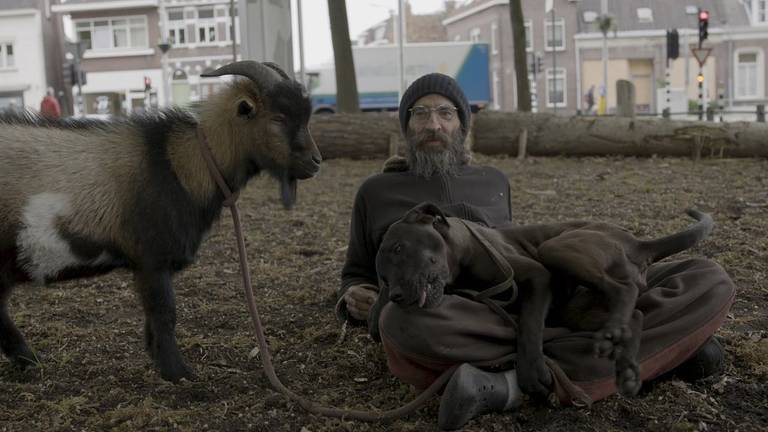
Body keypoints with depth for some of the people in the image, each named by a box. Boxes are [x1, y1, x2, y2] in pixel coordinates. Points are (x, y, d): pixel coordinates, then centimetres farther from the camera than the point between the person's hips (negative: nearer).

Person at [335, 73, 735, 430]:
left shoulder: (493, 182, 29)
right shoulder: (377, 192, 21)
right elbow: (357, 278, 24)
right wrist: (355, 300, -1)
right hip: (451, 334, -3)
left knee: (709, 283, -14)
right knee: (405, 322, -43)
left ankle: (515, 385, -30)